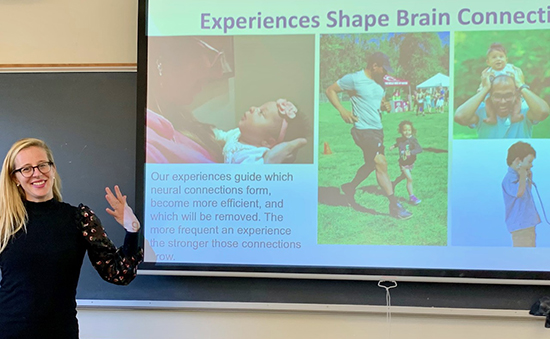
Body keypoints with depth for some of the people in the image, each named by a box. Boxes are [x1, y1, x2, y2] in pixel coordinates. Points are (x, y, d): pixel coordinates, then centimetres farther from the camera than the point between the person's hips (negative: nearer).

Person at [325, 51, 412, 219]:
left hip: (378, 129, 9)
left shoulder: (380, 82, 10)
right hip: (363, 130, -9)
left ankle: (350, 187, 44)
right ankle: (394, 206, -10)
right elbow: (330, 90, -5)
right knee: (381, 164, -13)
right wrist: (342, 110, -17)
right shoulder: (354, 79, -12)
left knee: (371, 164, 20)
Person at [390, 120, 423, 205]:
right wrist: (394, 146, 6)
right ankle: (411, 196, 0)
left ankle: (393, 184, 53)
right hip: (403, 163, -1)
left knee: (403, 176, 23)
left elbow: (419, 149, -36)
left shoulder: (413, 140, -21)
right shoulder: (400, 140, -9)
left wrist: (410, 152, -48)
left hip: (410, 162, 1)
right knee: (409, 179, -11)